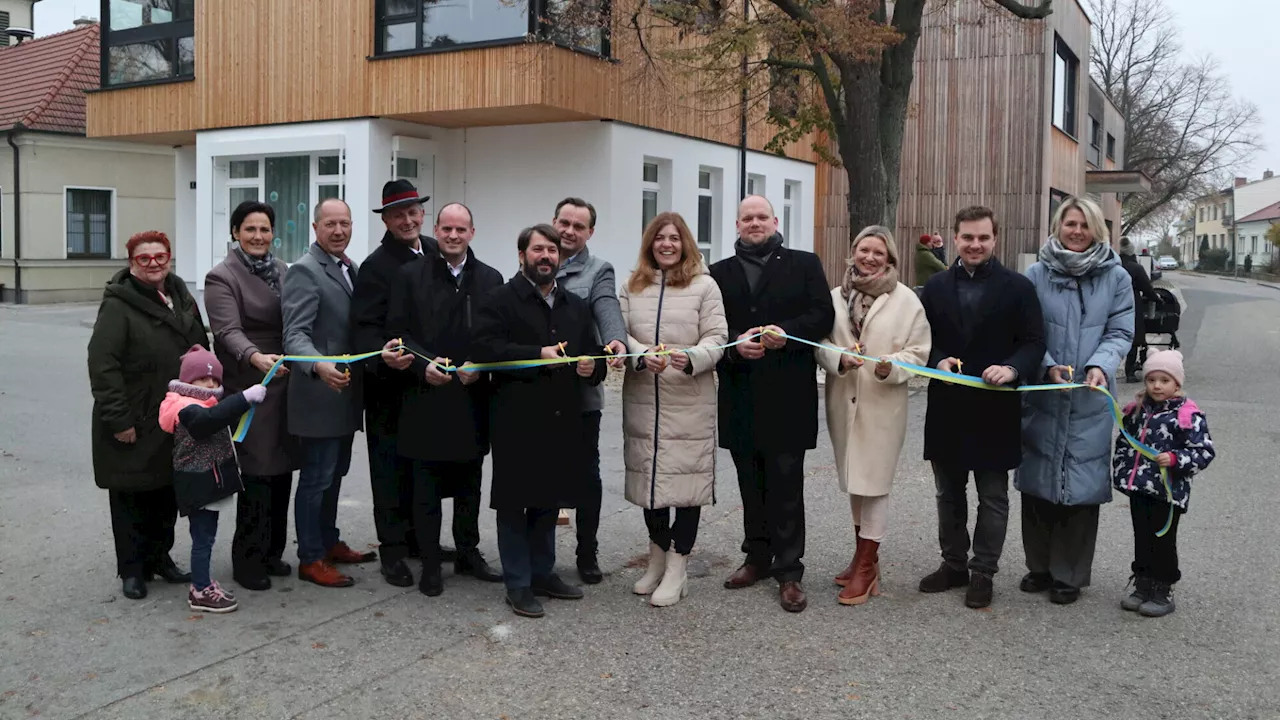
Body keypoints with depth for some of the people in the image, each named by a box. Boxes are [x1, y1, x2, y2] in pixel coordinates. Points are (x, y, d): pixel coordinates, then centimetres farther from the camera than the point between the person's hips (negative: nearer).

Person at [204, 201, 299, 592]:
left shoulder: (283, 271, 12)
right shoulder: (222, 277, -6)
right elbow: (229, 331, -20)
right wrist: (256, 357, -38)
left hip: (285, 385, 6)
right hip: (249, 388, -6)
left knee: (281, 471, 10)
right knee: (257, 475, -4)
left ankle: (272, 552, 24)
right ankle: (247, 560, 10)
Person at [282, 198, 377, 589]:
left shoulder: (351, 267, 12)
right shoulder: (304, 271, -15)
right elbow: (295, 334, -24)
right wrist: (319, 366, -40)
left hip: (345, 393, 8)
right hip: (320, 394, -8)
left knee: (334, 473, 19)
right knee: (316, 477, 1)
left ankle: (329, 542, 32)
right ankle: (310, 559, 11)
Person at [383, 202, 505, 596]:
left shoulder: (490, 279, 6)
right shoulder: (410, 276, 1)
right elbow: (397, 332, -2)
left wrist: (479, 368, -12)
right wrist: (423, 366, -16)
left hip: (472, 397, 2)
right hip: (426, 397, -2)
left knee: (469, 485, 14)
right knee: (426, 489, 5)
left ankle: (468, 554, 28)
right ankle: (430, 565, 15)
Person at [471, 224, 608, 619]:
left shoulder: (575, 305, 18)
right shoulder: (501, 300, -2)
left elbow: (592, 352, 22)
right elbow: (483, 348, -16)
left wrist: (592, 367, -2)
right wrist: (538, 355, -20)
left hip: (562, 420, 6)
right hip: (517, 420, -6)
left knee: (548, 500, 15)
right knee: (515, 503, 1)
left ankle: (542, 573, 29)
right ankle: (518, 585, 11)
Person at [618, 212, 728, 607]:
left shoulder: (704, 285, 2)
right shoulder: (632, 286, 11)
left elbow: (717, 338, -4)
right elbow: (620, 333, 3)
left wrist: (692, 358, -24)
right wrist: (642, 355, -18)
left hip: (689, 401, -3)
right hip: (642, 399, 3)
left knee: (686, 477, -1)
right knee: (650, 476, 12)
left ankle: (677, 568, 9)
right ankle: (658, 558, 29)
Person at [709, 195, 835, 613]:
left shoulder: (804, 264, 6)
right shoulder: (720, 273, 11)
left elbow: (823, 316, -3)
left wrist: (786, 333, -18)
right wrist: (735, 343, -15)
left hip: (787, 394, -3)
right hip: (740, 394, 3)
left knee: (786, 485, 0)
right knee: (751, 483, 12)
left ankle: (789, 571, 6)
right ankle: (758, 558, 25)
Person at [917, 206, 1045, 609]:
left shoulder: (1018, 288, -1)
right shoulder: (936, 287, 8)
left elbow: (1034, 342, -4)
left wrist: (1012, 369, -23)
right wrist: (938, 361, -12)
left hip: (995, 409, -3)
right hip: (947, 407, 3)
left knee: (993, 496, 6)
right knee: (949, 493, 14)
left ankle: (983, 572, 18)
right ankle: (953, 564, 28)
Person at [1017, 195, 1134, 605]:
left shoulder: (1116, 277, 1)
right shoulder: (1037, 275, 0)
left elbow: (1120, 332, 0)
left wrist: (1101, 366, -18)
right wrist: (1049, 366, -14)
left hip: (1090, 402, -1)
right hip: (1041, 397, 1)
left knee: (1082, 487, 3)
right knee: (1036, 483, 9)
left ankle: (1070, 575, 18)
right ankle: (1040, 566, 26)